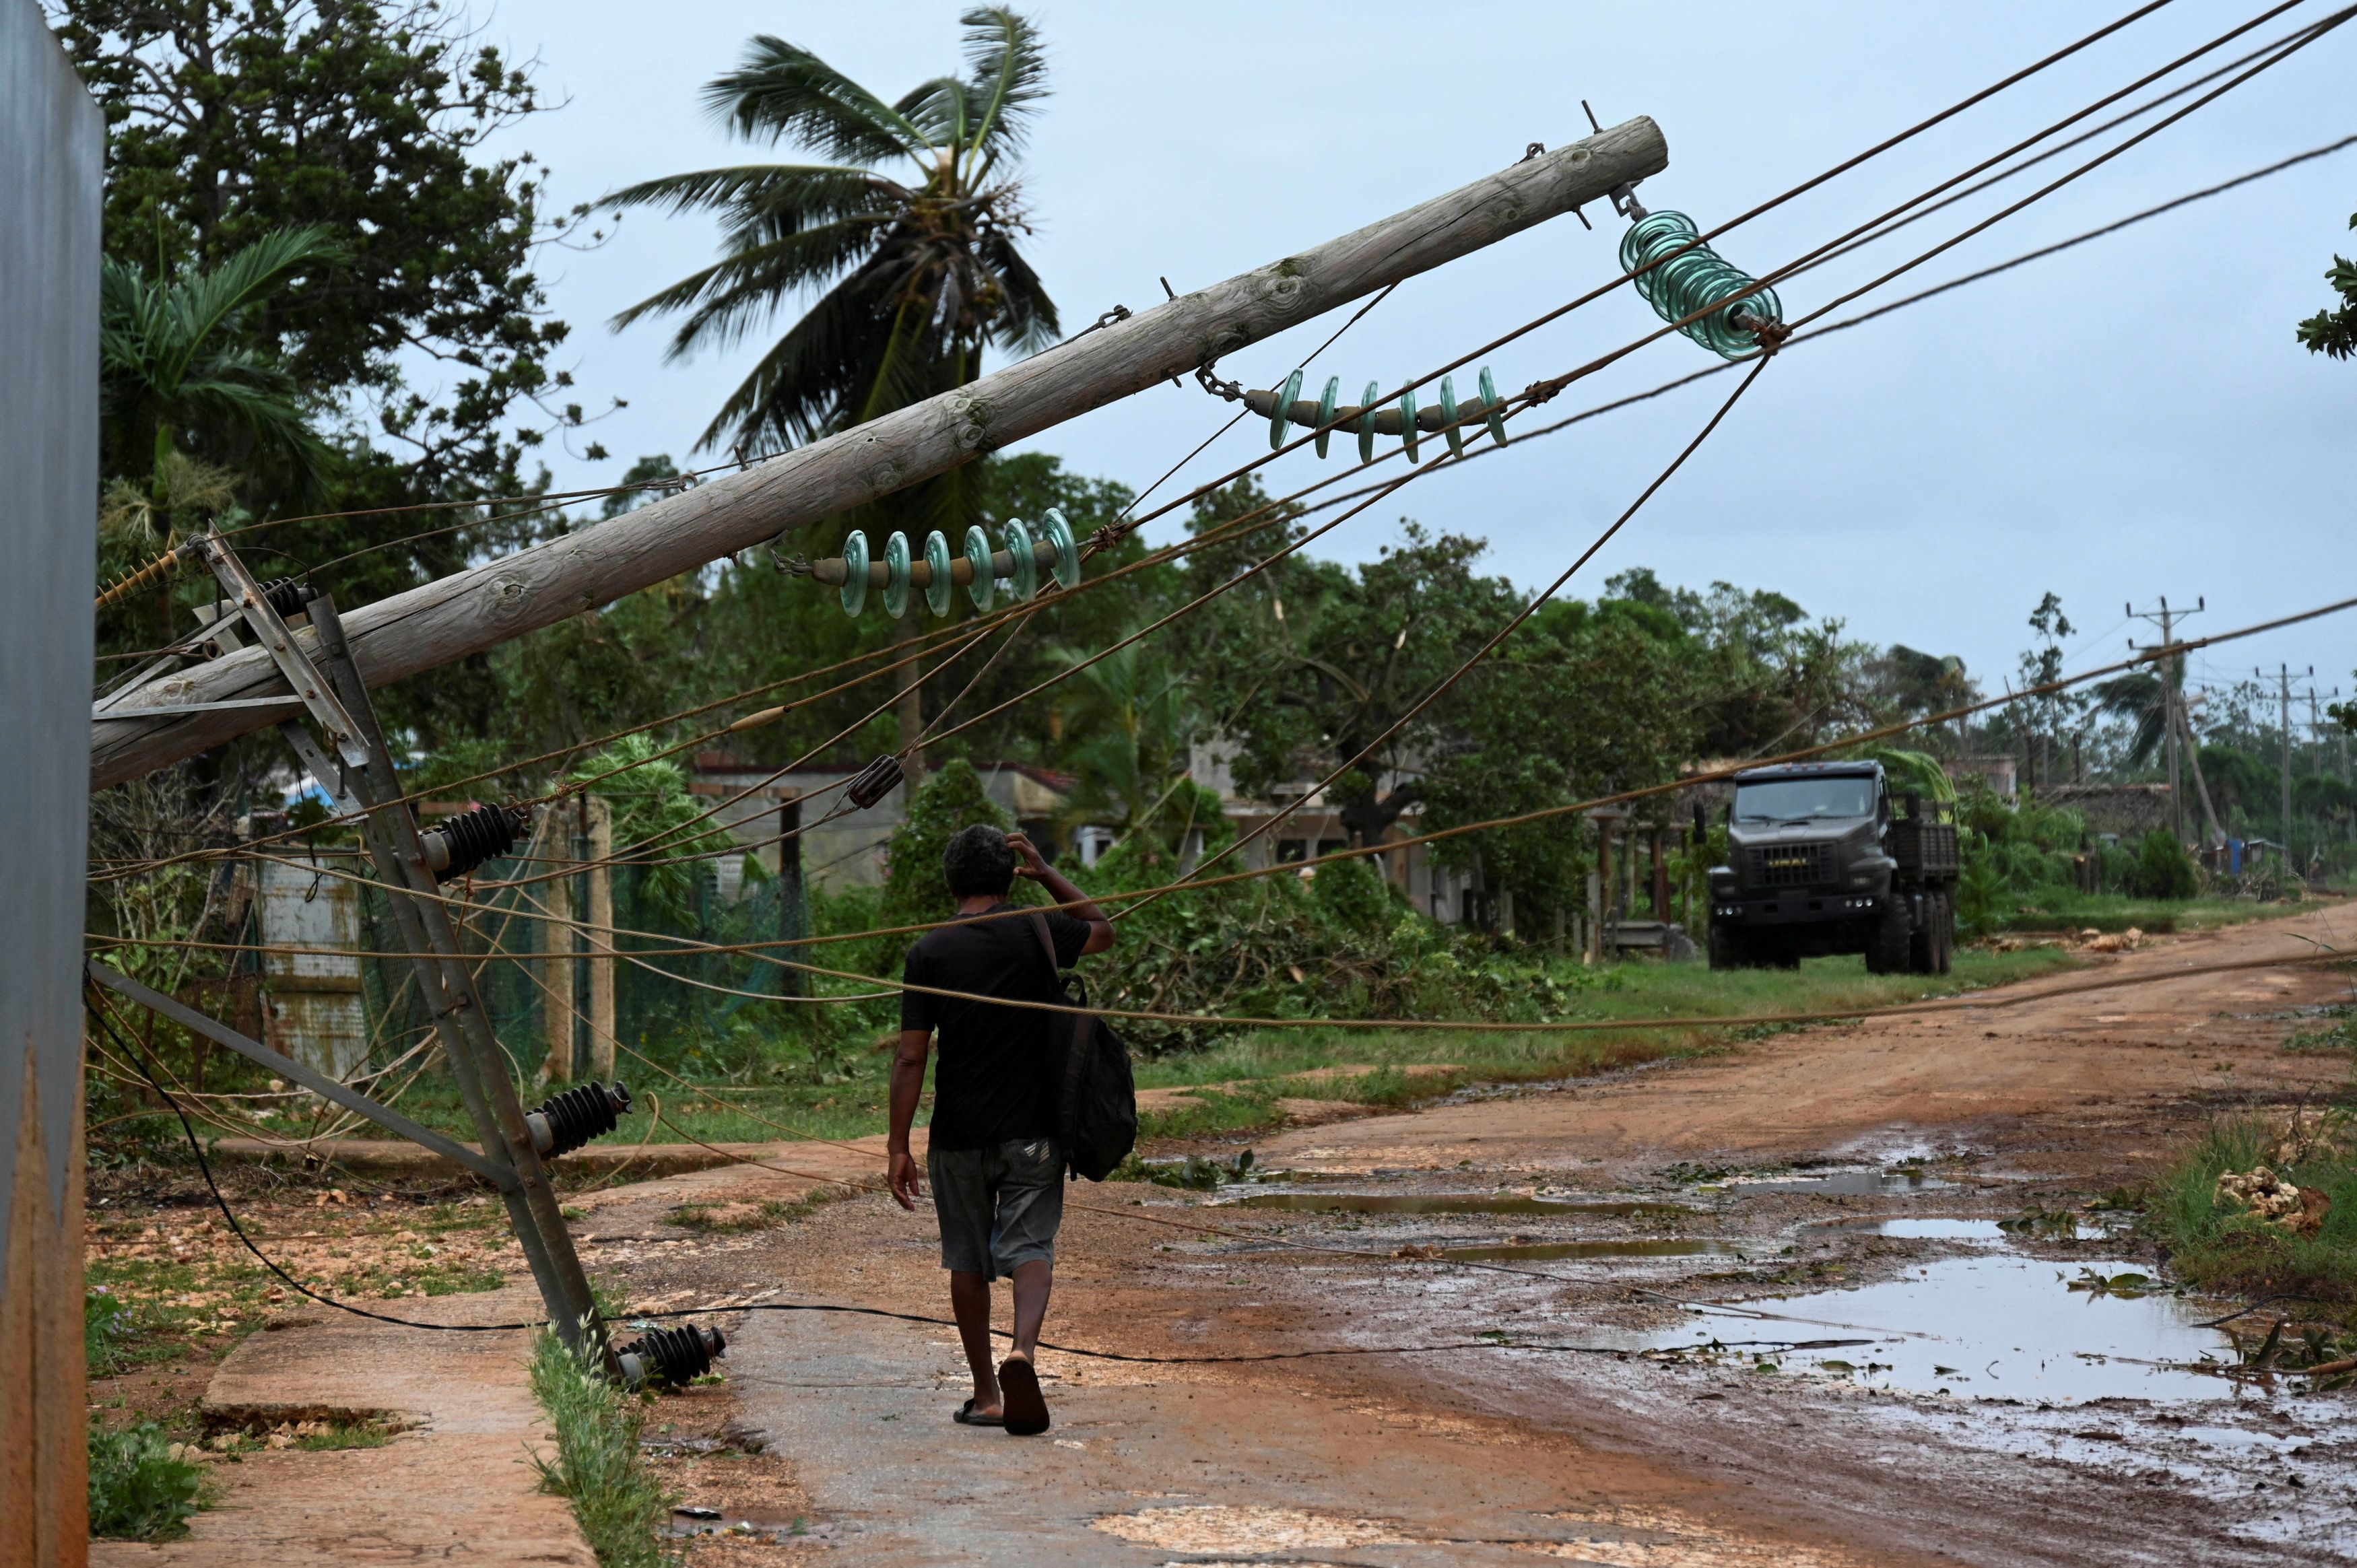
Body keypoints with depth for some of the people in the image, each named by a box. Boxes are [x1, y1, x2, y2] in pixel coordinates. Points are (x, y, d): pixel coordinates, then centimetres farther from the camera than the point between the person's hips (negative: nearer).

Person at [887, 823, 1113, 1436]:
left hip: (958, 1134, 0)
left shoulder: (929, 952, -5)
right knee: (1030, 1246, 1)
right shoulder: (1037, 933, -3)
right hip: (1032, 1130, 0)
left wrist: (899, 1145, -3)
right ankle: (1023, 1349, -28)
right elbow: (1103, 930, 20)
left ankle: (985, 1393, 18)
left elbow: (911, 1057, -7)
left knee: (967, 1259, 12)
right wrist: (1047, 874, 18)